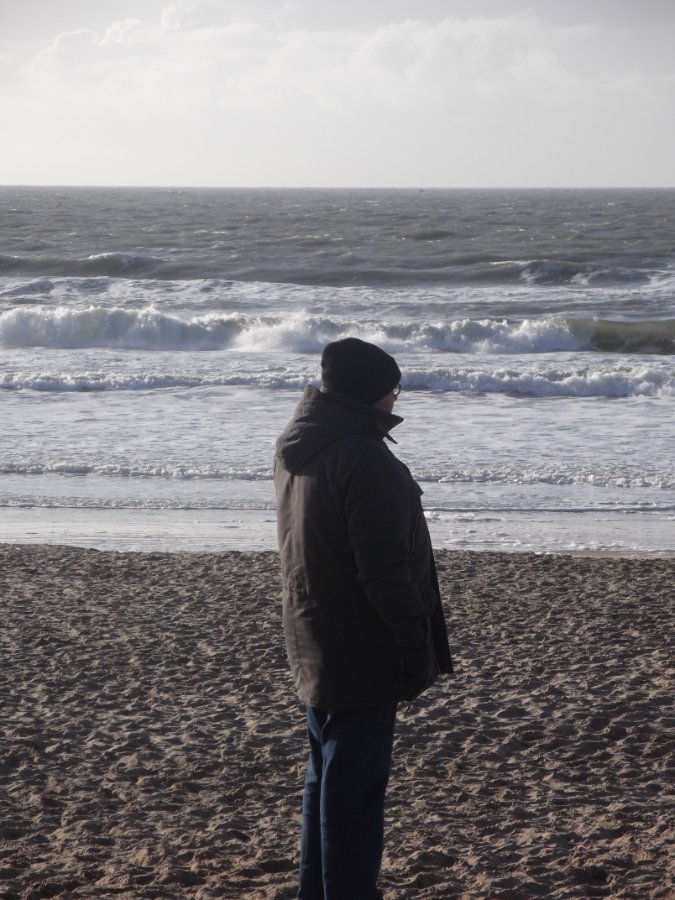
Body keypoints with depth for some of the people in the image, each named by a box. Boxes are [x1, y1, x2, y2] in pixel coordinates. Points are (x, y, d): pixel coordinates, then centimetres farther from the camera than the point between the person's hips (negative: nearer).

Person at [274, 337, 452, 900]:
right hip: (363, 653, -10)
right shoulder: (364, 460, -24)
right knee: (355, 788, -3)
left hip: (313, 645, 10)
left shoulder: (294, 447, 7)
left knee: (327, 776, 20)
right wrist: (418, 649, -16)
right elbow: (386, 569, -24)